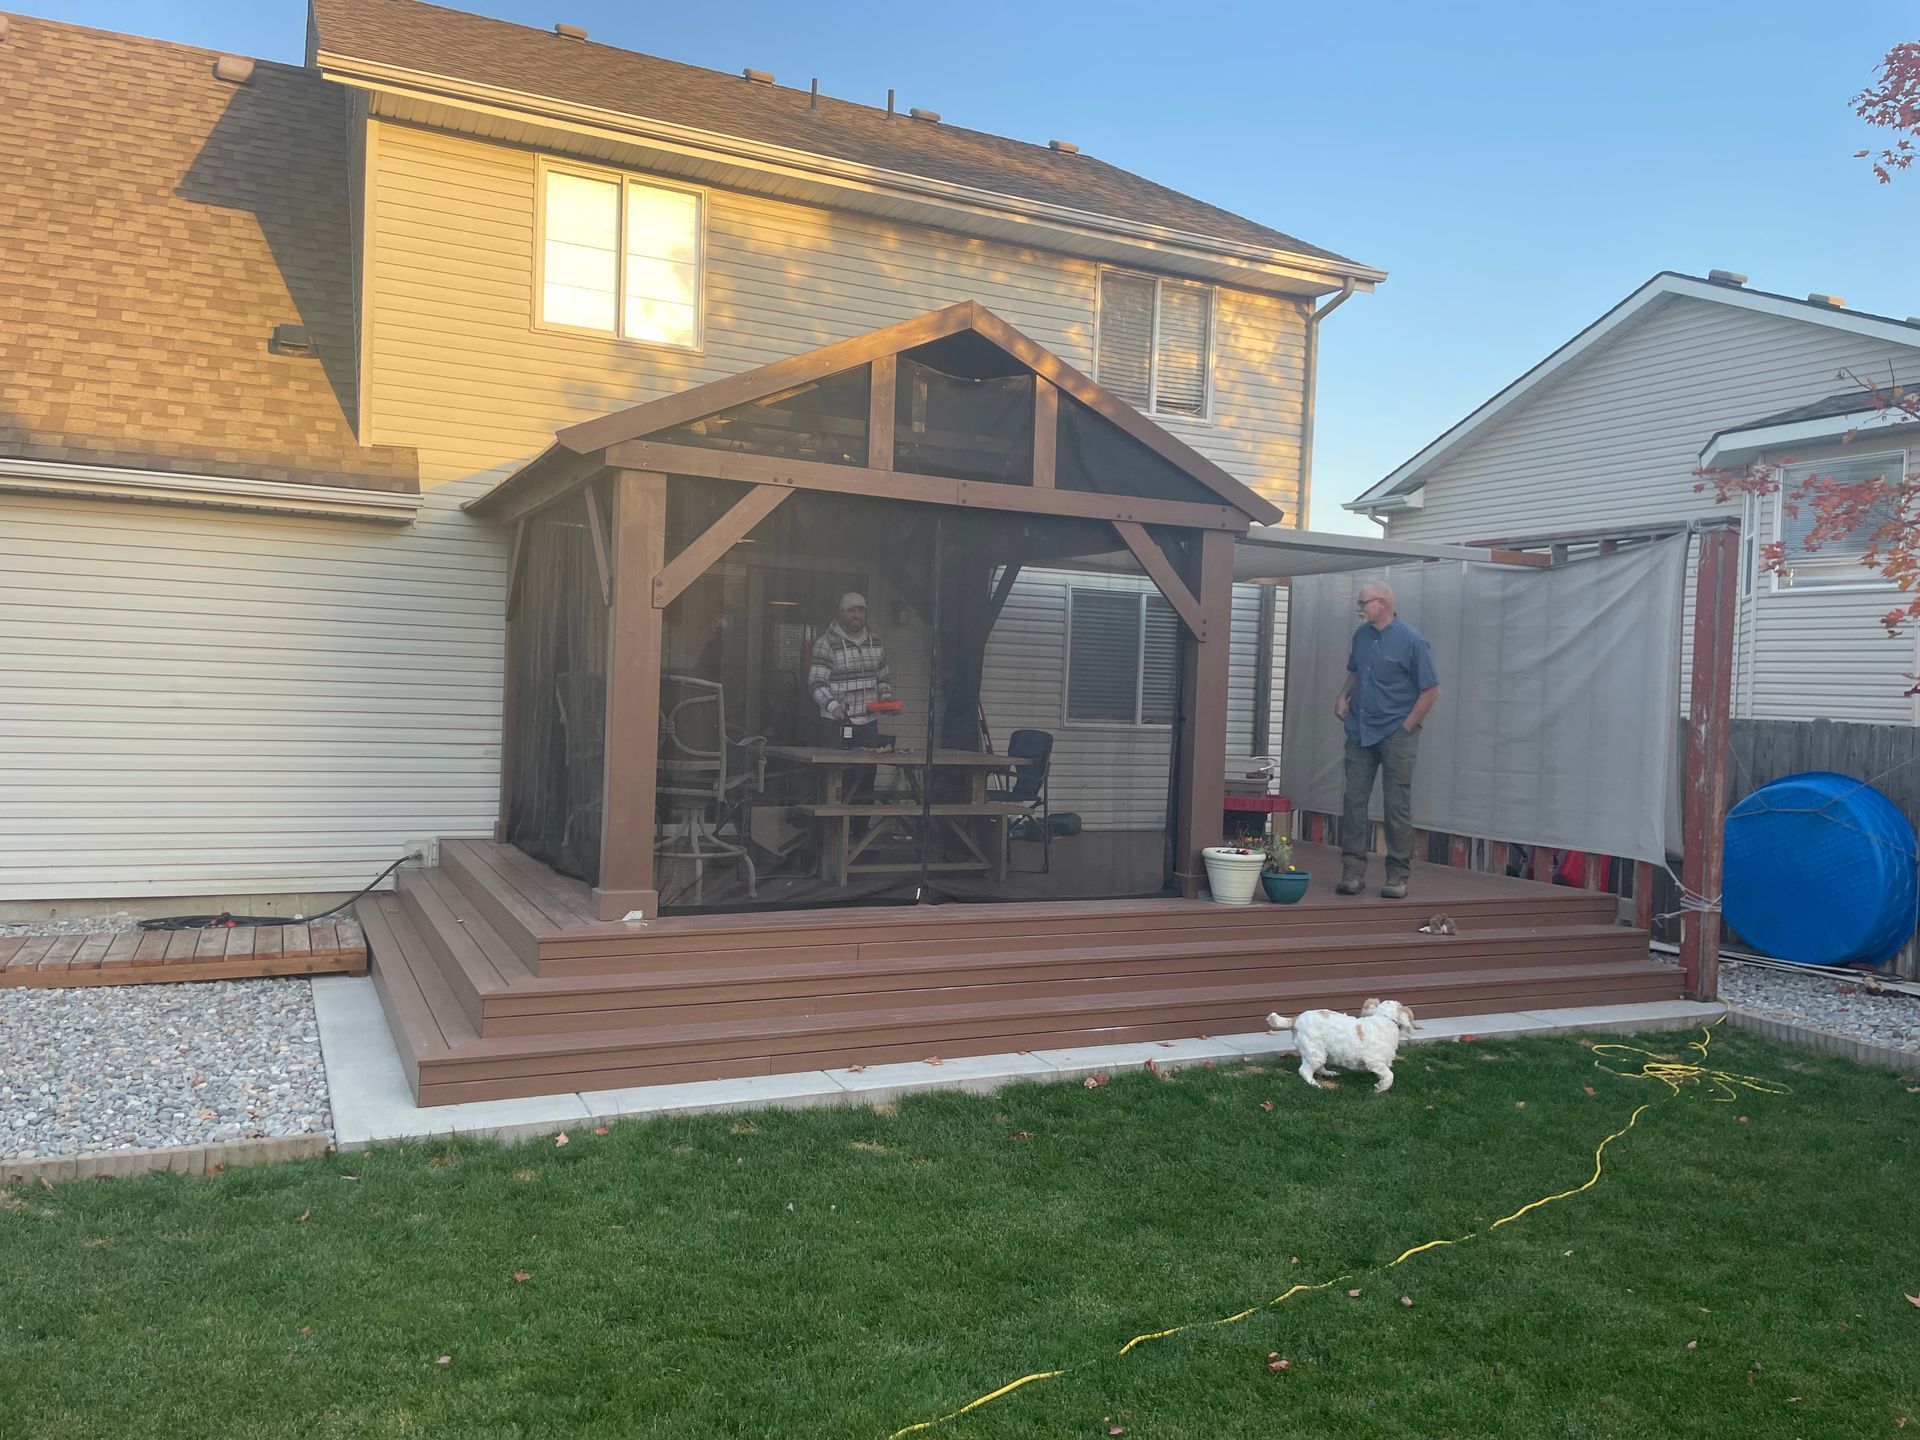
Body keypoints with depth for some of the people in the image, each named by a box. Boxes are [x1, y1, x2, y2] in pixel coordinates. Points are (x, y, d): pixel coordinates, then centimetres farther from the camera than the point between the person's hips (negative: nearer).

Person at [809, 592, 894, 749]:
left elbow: (883, 677, 24)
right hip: (836, 723, -5)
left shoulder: (875, 642, 13)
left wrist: (886, 696, 4)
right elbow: (816, 682, -12)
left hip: (869, 723, 5)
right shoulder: (826, 643, -6)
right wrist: (832, 706, -27)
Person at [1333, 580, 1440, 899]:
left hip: (1396, 734, -5)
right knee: (1354, 801, 2)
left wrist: (1407, 727, -9)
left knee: (1397, 806, 0)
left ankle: (1398, 877, 8)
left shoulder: (1412, 641, -10)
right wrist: (1343, 696, 6)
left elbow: (1431, 690, -8)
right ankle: (1353, 871, 8)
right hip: (1360, 733, 5)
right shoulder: (1361, 635, 7)